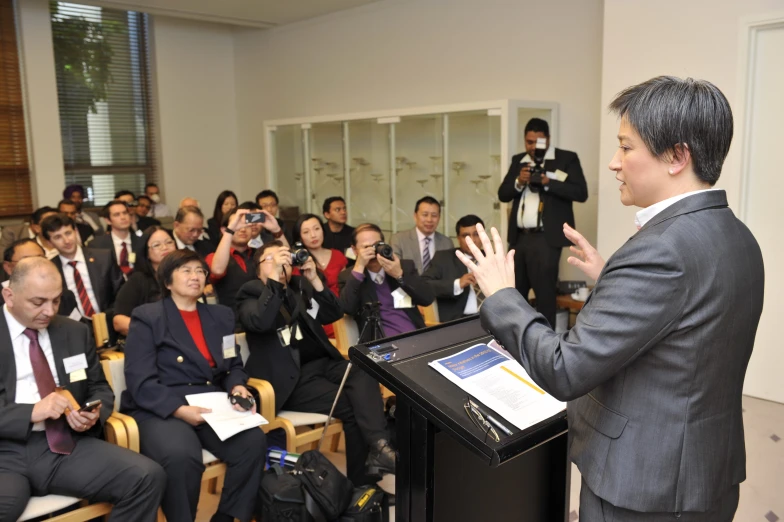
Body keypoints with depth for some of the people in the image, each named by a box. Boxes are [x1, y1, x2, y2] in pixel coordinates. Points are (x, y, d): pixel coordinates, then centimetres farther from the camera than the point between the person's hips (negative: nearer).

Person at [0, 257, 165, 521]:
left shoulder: (76, 332, 15)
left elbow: (100, 389, 20)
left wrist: (93, 415, -4)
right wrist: (32, 412, -18)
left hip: (67, 445, 4)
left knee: (148, 477, -19)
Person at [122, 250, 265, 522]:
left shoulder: (221, 315, 18)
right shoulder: (147, 317, 1)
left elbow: (234, 366, 19)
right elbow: (140, 383, -8)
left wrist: (236, 387, -4)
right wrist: (179, 409, -21)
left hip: (213, 407, 5)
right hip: (160, 411, -4)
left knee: (254, 441, -24)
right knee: (182, 456, -35)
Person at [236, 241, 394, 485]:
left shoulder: (300, 285, 20)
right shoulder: (251, 293, 5)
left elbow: (334, 314, 11)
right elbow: (259, 322, -18)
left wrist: (314, 279, -2)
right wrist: (274, 276, -21)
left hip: (323, 362, 5)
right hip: (291, 377, -5)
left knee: (363, 373, -28)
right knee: (352, 405, -24)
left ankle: (378, 447, -37)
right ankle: (362, 478, -16)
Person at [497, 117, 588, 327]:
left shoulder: (567, 158, 1)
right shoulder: (518, 160, 15)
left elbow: (581, 193, -9)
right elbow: (503, 194, 11)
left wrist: (548, 182, -19)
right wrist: (518, 182, -9)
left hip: (545, 238, -5)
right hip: (519, 237, 5)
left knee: (544, 294, -2)